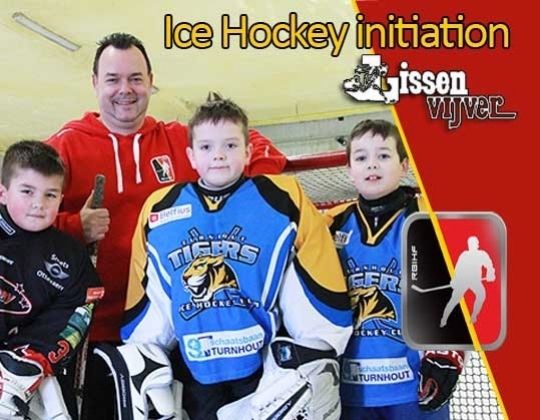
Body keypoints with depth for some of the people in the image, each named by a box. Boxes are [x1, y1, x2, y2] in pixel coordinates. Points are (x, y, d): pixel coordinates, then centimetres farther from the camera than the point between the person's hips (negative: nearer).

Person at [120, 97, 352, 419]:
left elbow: (322, 286, -3)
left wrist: (315, 361, -7)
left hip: (269, 368, -2)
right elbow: (146, 302, 11)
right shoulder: (157, 211, 5)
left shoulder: (284, 200, -4)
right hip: (197, 376, 3)